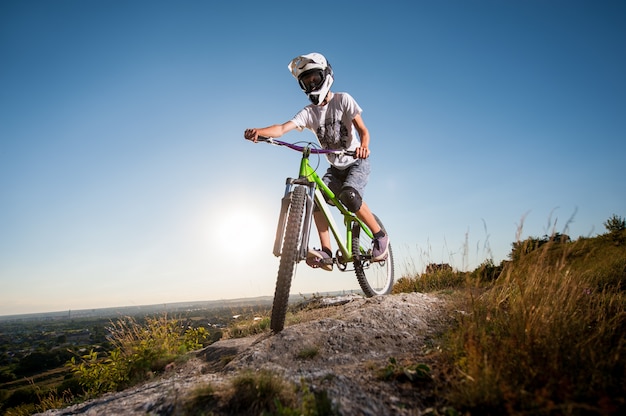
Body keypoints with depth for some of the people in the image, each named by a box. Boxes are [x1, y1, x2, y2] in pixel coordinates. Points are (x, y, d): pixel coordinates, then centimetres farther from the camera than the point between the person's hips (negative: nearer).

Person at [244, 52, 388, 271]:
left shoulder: (342, 99, -8)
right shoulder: (308, 112, -1)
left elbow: (362, 129, -17)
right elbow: (282, 128, -18)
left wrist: (363, 146, -41)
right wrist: (258, 131, -39)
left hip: (357, 162, -4)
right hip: (336, 168, 4)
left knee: (348, 195, -31)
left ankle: (380, 235, -10)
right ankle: (326, 253, -15)